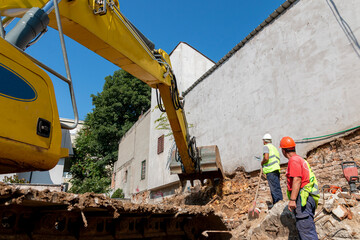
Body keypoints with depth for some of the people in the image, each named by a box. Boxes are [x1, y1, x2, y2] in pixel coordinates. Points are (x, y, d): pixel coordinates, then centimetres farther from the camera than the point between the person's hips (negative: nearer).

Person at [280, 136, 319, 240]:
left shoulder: (293, 160, -10)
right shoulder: (301, 159, 21)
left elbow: (297, 180, -20)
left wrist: (292, 200, -22)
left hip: (302, 197, -10)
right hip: (309, 197, 10)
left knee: (305, 228, -10)